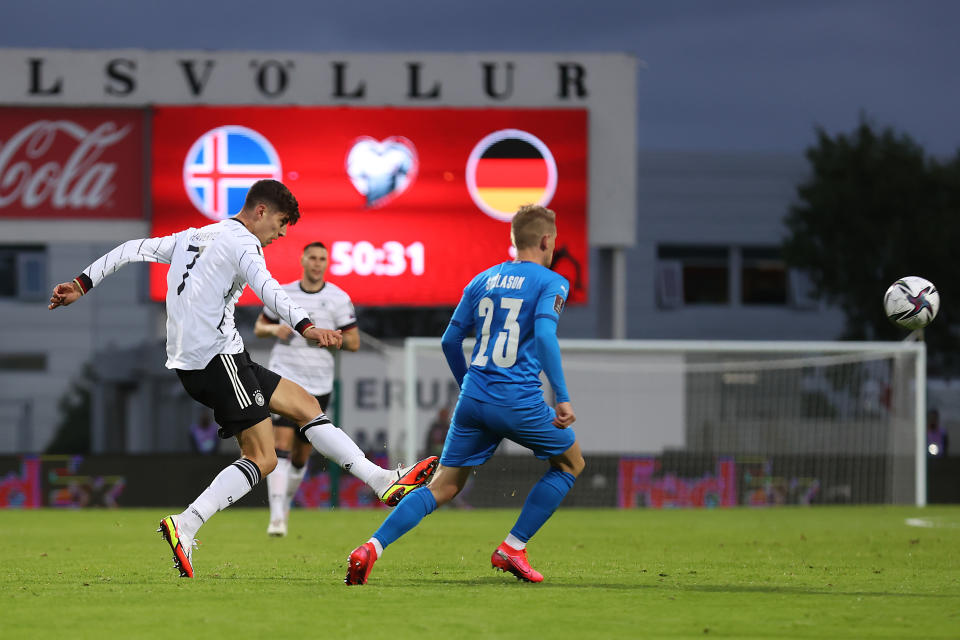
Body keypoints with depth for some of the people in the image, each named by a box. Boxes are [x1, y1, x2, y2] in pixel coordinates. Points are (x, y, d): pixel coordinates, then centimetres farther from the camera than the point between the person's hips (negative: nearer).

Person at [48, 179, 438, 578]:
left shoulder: (192, 238, 21)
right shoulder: (241, 241, -6)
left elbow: (133, 250, 20)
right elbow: (266, 288, -25)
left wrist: (82, 285, 23)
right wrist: (305, 327, -39)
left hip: (189, 363, 10)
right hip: (218, 358, -10)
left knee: (304, 404, 12)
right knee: (261, 459, -9)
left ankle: (384, 482, 9)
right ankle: (185, 527, -19)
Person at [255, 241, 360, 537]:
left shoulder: (339, 299, 0)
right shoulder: (282, 294, 4)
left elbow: (353, 343, 0)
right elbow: (259, 327, 16)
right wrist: (275, 329, -7)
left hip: (318, 386, 1)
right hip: (283, 377, -1)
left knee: (301, 456, 10)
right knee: (281, 445, -17)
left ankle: (286, 501, 37)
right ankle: (277, 516, -23)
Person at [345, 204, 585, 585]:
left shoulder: (482, 280, 16)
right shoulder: (551, 283, -1)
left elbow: (450, 341, 18)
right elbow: (544, 335, -18)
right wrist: (563, 398, -17)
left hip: (473, 398, 5)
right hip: (520, 401, -5)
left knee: (444, 486, 7)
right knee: (571, 463, 19)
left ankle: (372, 547, -14)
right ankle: (513, 548, 11)